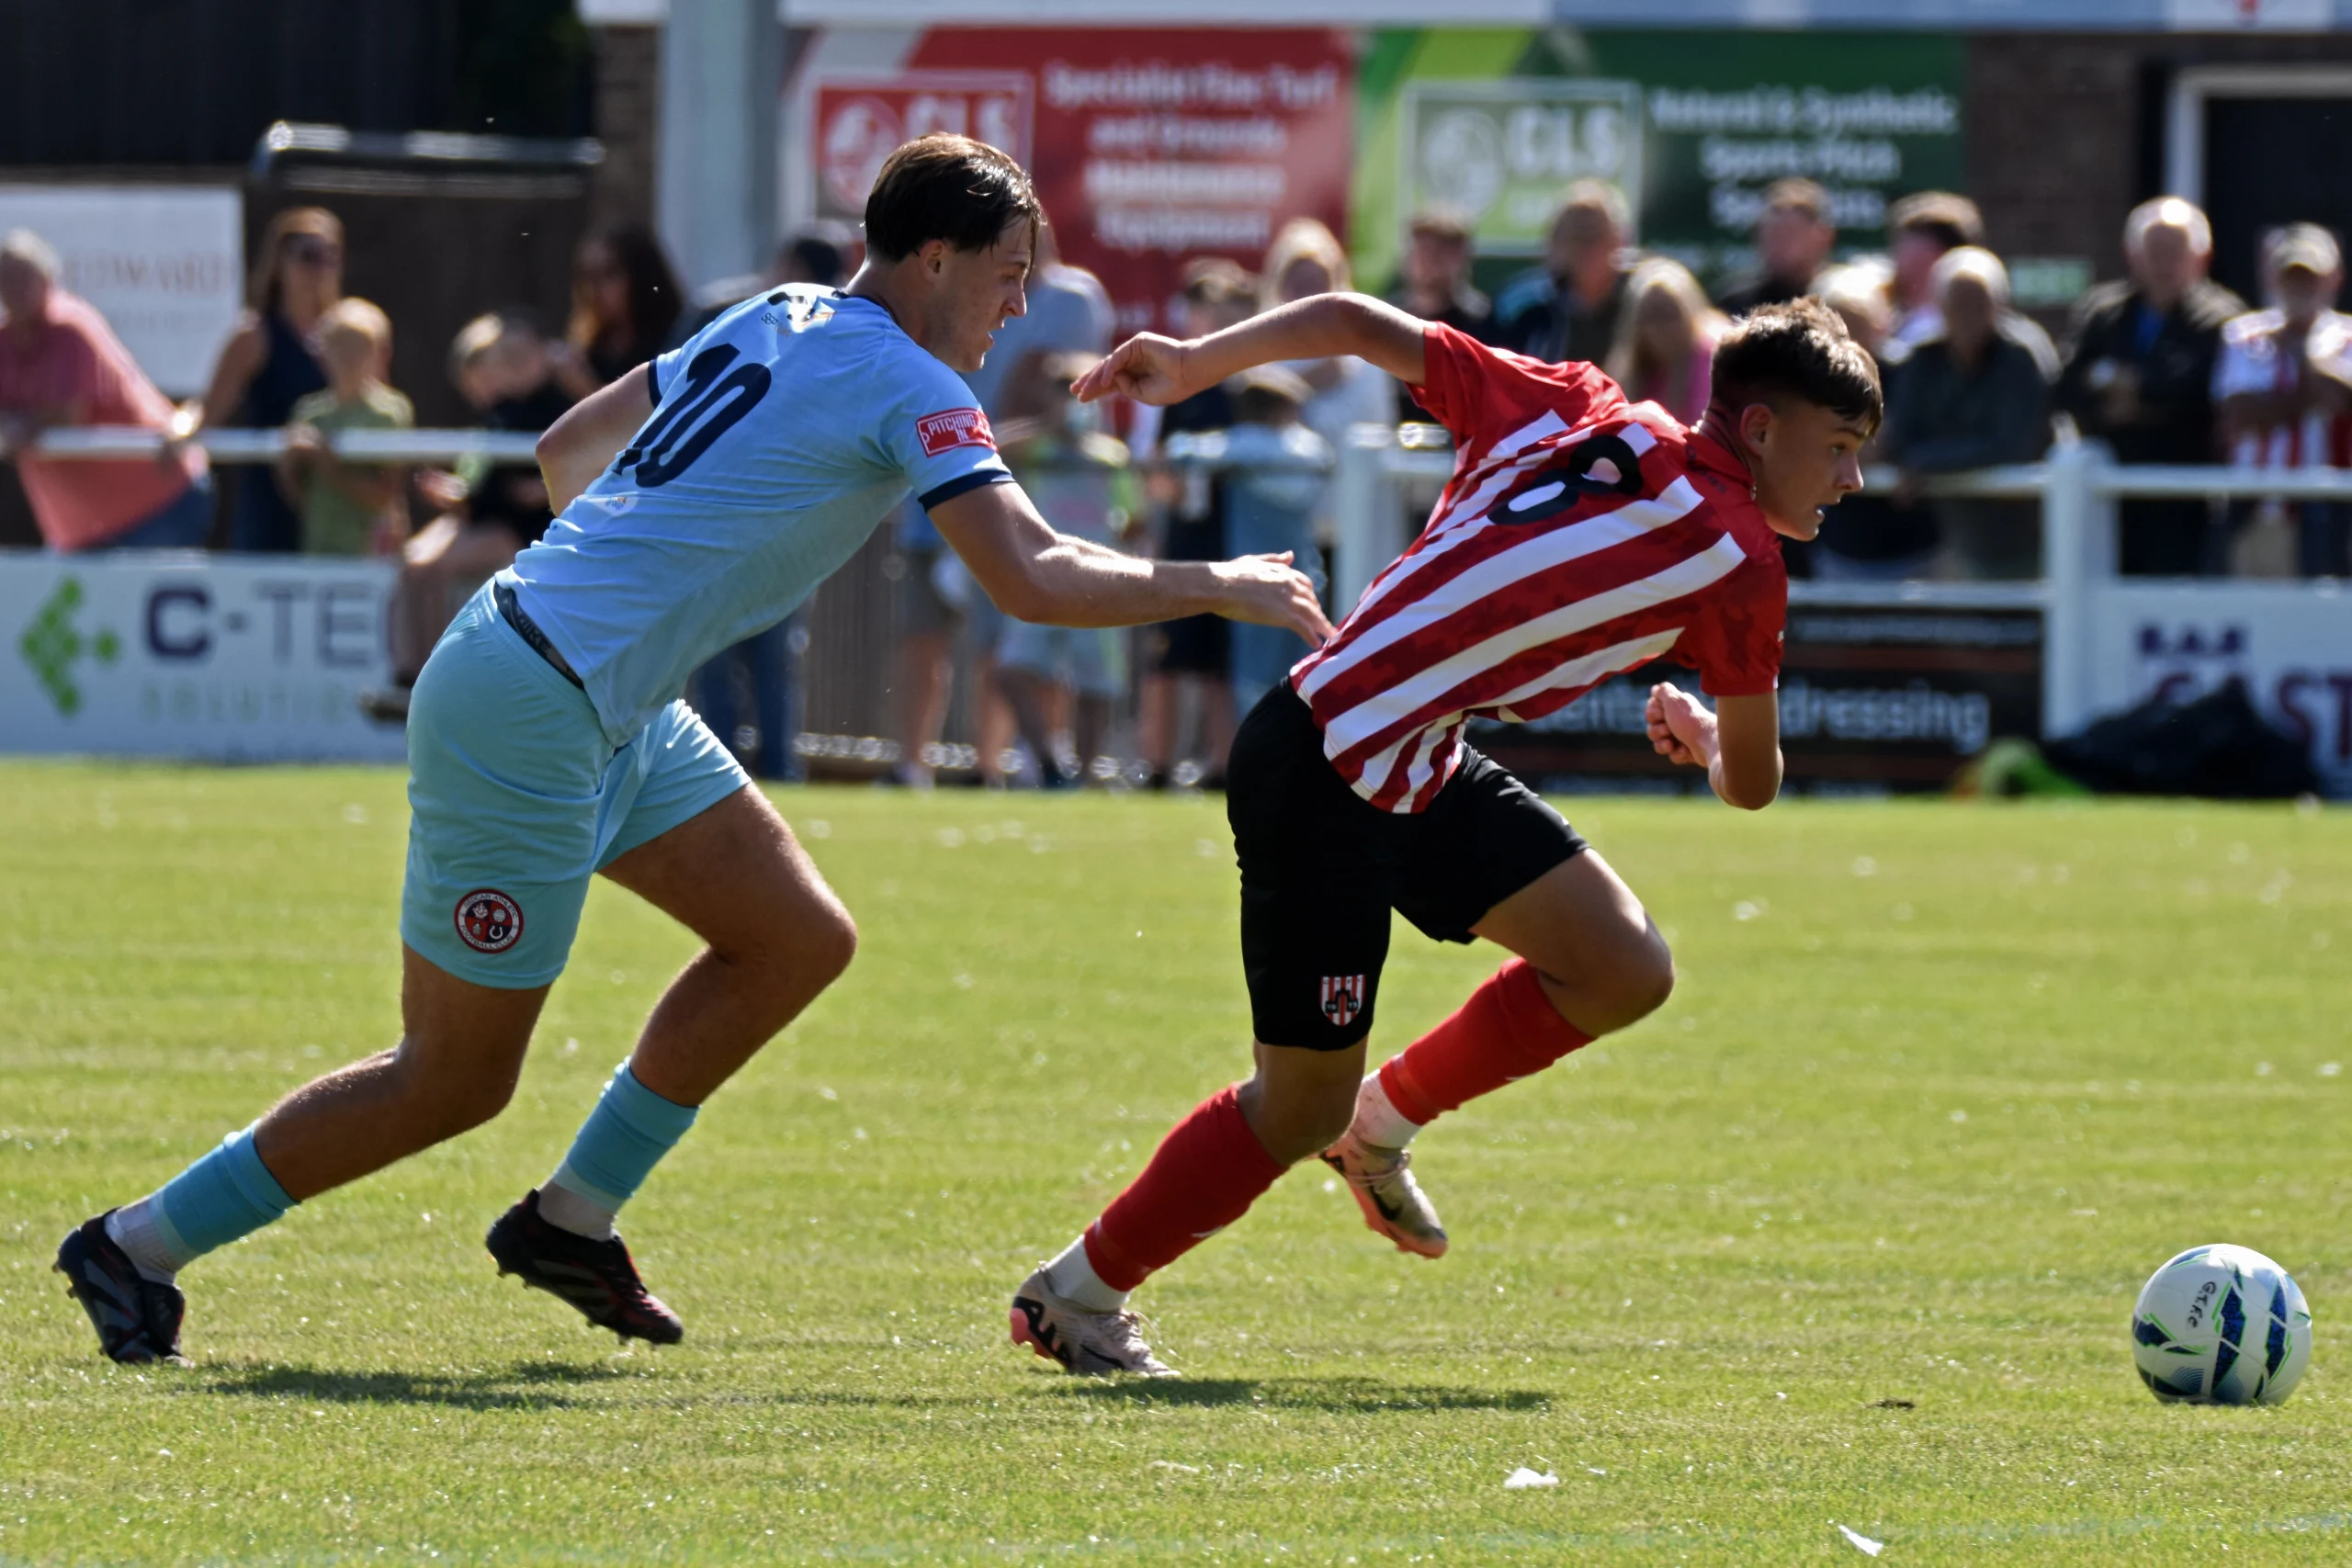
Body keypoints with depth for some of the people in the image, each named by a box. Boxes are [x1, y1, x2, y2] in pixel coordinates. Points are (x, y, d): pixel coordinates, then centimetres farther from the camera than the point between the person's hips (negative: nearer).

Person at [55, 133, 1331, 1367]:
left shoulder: (776, 324, 12)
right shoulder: (908, 388, -13)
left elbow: (567, 447, 22)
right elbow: (1032, 581, -19)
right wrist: (1217, 587, -8)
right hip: (528, 717, -10)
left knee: (800, 939, 12)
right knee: (455, 1082, -1)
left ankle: (570, 1218, 19)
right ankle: (138, 1244, 9)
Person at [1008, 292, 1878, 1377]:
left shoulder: (1569, 408, 5)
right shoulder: (1731, 555, -12)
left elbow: (1360, 324, 4)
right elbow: (1751, 785, 2)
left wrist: (1191, 364, 8)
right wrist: (1705, 736, 24)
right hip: (1324, 786, -9)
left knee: (1625, 970, 3)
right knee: (1302, 1110, 0)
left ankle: (1382, 1122, 22)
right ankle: (1080, 1292, 18)